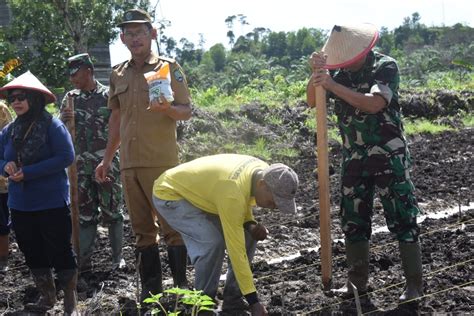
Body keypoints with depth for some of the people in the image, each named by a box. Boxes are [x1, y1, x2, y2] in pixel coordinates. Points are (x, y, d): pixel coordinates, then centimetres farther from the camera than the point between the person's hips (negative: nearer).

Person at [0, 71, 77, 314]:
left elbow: (66, 157, -18)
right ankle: (46, 296, 30)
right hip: (20, 204, 6)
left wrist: (28, 172, -21)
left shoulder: (52, 125, -11)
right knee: (33, 252, 15)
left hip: (51, 203, -6)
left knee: (60, 250, 1)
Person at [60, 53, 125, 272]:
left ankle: (117, 258, 11)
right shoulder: (70, 98, 10)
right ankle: (83, 260, 11)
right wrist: (64, 119, -12)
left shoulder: (108, 95, -2)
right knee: (85, 213, 7)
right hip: (80, 165, 4)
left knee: (112, 211, 2)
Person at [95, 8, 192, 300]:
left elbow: (187, 111, -2)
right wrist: (107, 159, 23)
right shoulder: (118, 75, 14)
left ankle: (181, 285, 4)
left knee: (171, 226, -4)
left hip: (162, 162, -5)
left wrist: (167, 108, -24)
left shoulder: (168, 67, 0)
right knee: (142, 229, 9)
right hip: (129, 164, 5)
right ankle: (151, 289, 15)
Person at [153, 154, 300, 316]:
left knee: (247, 236, -2)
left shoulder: (264, 172, -14)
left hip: (200, 193, 9)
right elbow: (236, 250, -36)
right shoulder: (233, 192, -39)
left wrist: (250, 224, -15)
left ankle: (232, 302, 7)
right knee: (212, 242, -28)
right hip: (169, 194, -9)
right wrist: (253, 301, -32)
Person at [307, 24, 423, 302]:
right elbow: (312, 101, -4)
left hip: (389, 156, -5)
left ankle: (415, 284, 2)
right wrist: (316, 74, -23)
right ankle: (358, 282, 19)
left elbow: (375, 103, -28)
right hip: (355, 159, 5)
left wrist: (332, 85, -32)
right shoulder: (340, 72, 2)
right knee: (353, 221, 9)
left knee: (403, 219, -3)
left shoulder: (385, 66, -12)